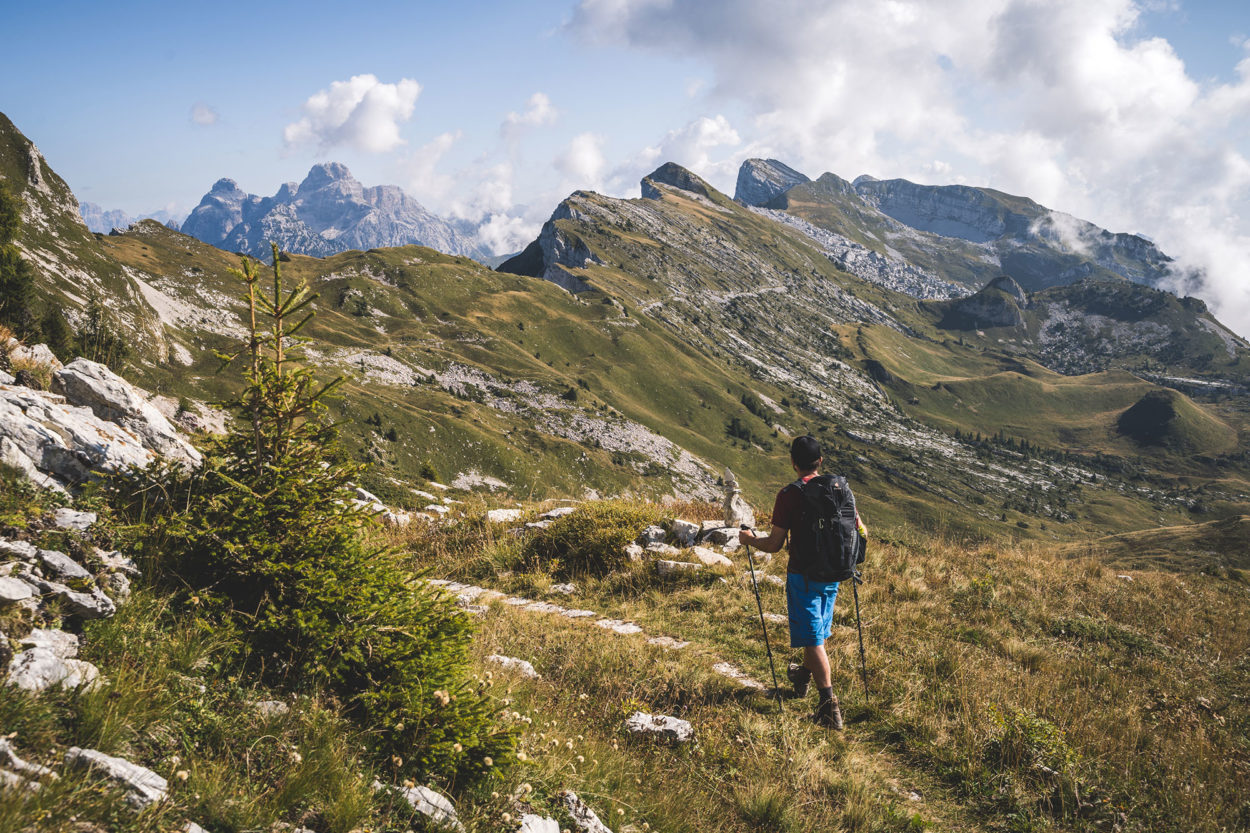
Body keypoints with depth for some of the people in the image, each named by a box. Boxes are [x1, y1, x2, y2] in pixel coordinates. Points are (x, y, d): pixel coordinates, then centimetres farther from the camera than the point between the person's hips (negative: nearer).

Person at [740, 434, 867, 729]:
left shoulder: (790, 494, -15)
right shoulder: (841, 489, 0)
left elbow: (775, 544, -16)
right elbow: (861, 533, 7)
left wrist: (750, 539, 3)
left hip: (803, 575, -6)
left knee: (813, 639, -2)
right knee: (818, 631, 24)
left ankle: (830, 707, -7)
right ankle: (803, 677, 48)